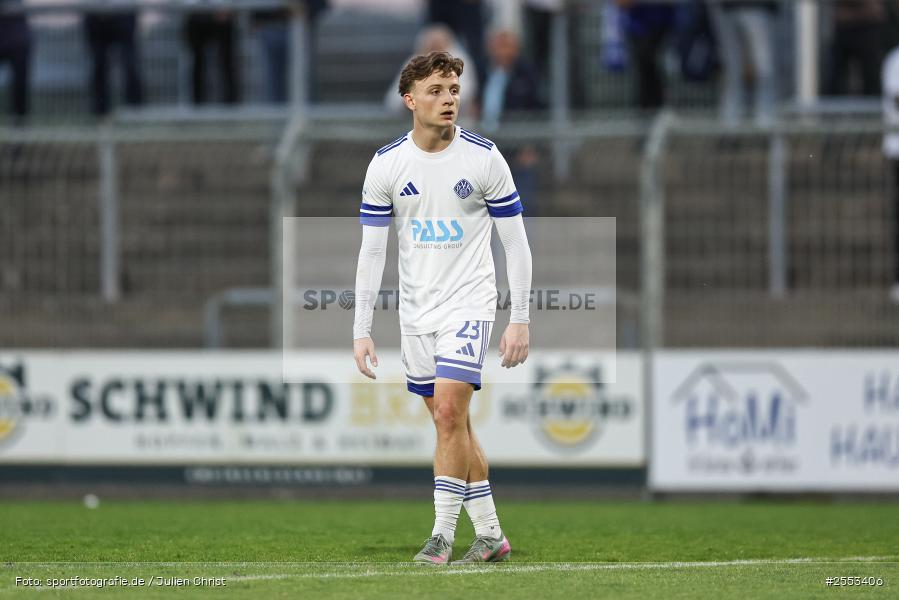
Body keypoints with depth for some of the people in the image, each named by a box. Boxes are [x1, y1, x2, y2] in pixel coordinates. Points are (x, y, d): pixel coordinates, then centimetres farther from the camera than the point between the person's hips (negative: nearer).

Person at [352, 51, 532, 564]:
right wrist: (362, 329, -1)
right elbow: (372, 250, 3)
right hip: (417, 309, 3)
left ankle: (443, 534, -11)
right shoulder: (387, 164, -2)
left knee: (449, 411, -16)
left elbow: (516, 242, -2)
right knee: (453, 424, 8)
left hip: (469, 303, -3)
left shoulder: (484, 158, -8)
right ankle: (490, 533, 18)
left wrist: (521, 320, -6)